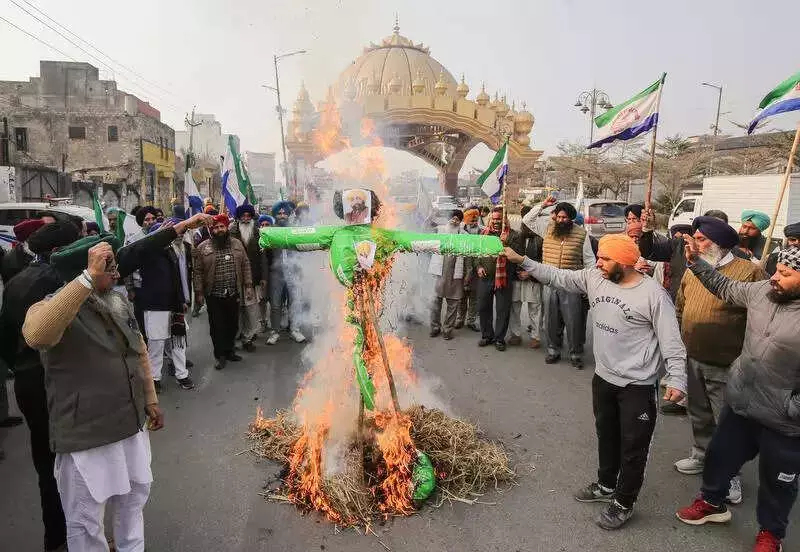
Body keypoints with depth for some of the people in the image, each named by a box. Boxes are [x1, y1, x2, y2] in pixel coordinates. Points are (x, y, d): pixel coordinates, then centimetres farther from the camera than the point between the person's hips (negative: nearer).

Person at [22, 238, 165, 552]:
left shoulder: (120, 302, 2)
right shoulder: (50, 308, -19)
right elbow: (35, 335, -45)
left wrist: (150, 400, 16)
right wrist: (90, 277, -46)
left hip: (132, 426, 7)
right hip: (86, 438, -6)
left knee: (133, 498, 25)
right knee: (86, 522, 12)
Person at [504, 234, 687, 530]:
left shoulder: (653, 294, -20)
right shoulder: (594, 278, -4)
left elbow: (671, 341, -17)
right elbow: (558, 277, 3)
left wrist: (677, 380, -25)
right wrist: (522, 260, 0)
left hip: (637, 386, -6)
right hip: (603, 377, 6)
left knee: (632, 447, 9)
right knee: (606, 435, 25)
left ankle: (623, 503, 29)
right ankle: (606, 485, 47)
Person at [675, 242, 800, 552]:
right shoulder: (763, 291, -6)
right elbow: (725, 288, 13)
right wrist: (695, 261, 5)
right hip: (739, 404, 6)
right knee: (720, 455, 23)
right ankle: (712, 502, 49)